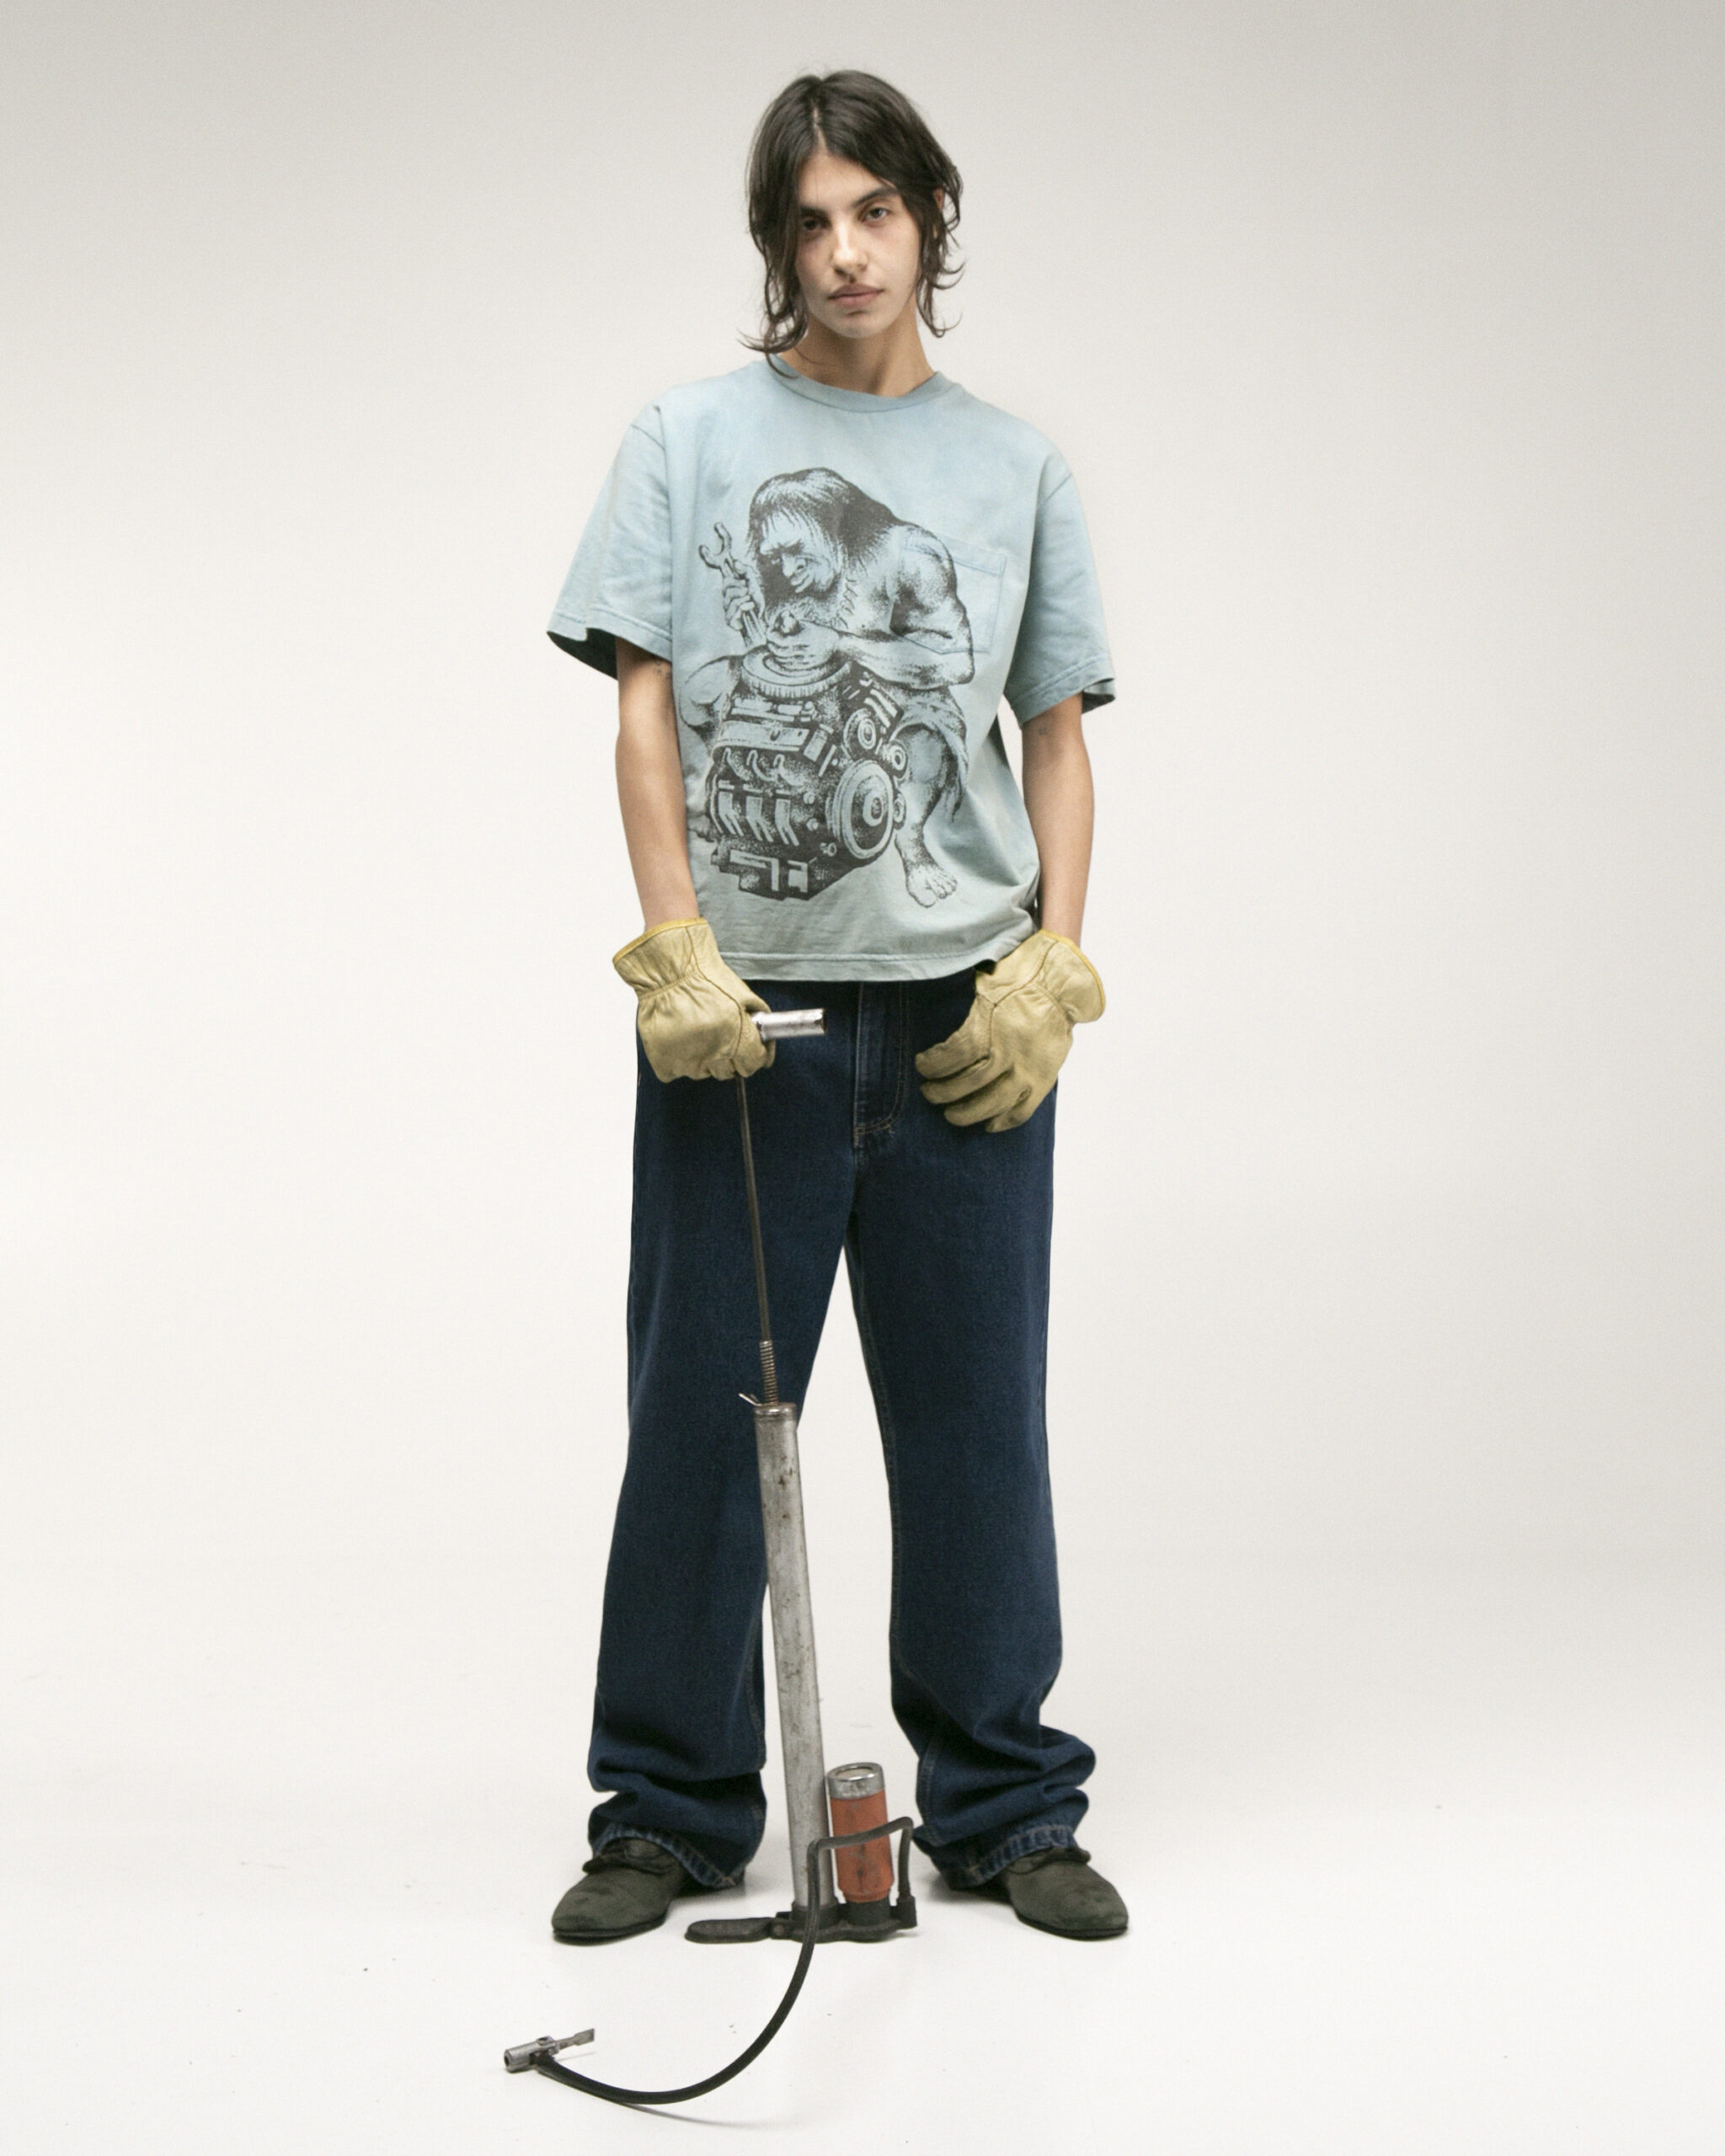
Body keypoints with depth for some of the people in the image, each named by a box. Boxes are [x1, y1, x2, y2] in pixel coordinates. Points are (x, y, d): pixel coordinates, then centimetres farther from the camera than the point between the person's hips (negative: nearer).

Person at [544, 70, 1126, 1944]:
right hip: (743, 1010, -1)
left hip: (964, 1011, 2)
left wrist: (1053, 965, 0)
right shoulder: (688, 442, 7)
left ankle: (1002, 1805, 18)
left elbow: (1058, 734, 12)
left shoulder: (1016, 468, 13)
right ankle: (671, 1809, 16)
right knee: (701, 1416, 3)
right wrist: (675, 953, -11)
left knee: (976, 1418, 6)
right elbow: (645, 713, 0)